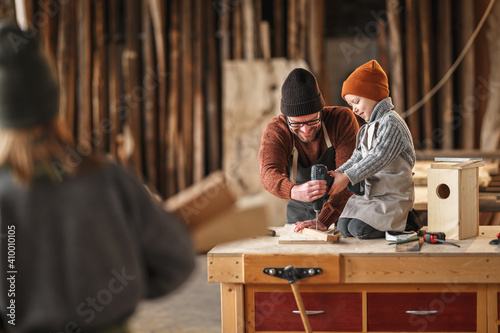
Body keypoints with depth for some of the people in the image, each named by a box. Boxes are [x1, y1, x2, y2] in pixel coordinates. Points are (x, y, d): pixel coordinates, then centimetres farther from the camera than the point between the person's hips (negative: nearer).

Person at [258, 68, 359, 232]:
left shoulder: (343, 119, -18)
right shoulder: (275, 131, -15)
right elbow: (268, 174, -33)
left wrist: (324, 220, -38)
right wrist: (294, 191, -56)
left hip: (342, 209, -1)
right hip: (301, 211, 2)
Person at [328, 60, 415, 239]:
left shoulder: (391, 123, -15)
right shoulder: (367, 129, 17)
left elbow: (378, 158, -25)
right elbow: (357, 158, 12)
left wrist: (347, 177, -29)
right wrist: (336, 174, -6)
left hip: (393, 197, -9)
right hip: (369, 194, 9)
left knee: (359, 228, -22)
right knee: (343, 227, -4)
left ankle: (407, 222, -2)